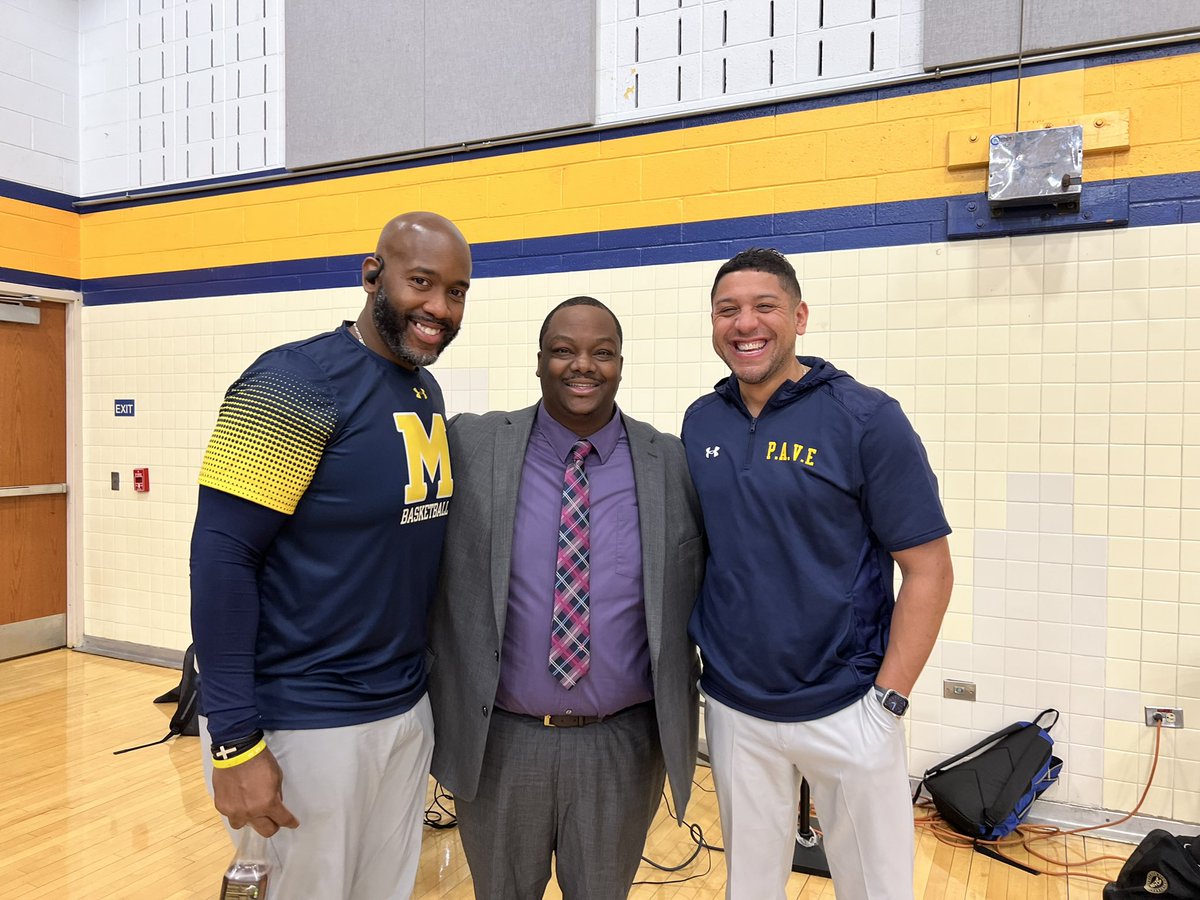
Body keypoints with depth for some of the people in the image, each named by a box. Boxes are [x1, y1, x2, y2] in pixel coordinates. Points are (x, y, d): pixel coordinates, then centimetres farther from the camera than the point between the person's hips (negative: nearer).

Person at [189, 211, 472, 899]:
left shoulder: (428, 393, 6)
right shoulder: (297, 383, -16)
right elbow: (221, 558, -18)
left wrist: (426, 678, 10)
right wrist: (236, 741, -19)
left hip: (409, 708, 7)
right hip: (309, 722, -7)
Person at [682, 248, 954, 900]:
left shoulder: (866, 419, -12)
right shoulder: (700, 423, 1)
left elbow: (929, 570, -10)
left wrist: (888, 699, -13)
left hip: (846, 712, -3)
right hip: (732, 710, 3)